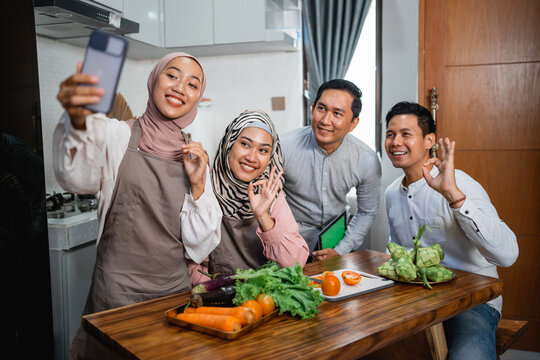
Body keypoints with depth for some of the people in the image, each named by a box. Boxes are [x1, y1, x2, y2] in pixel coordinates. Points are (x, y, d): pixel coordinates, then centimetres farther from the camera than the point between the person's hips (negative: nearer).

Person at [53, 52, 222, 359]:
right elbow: (76, 177, -30)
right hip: (117, 293, -3)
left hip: (177, 290, 4)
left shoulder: (194, 158, 4)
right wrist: (77, 122, -48)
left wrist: (198, 186, -11)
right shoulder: (115, 135, -6)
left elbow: (199, 247, 1)